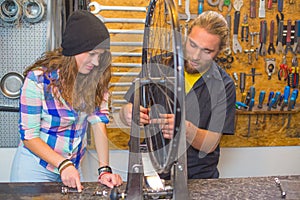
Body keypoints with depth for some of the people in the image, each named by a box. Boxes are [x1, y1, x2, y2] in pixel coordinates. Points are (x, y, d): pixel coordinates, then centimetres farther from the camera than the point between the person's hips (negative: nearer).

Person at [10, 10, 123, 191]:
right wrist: (63, 164, -28)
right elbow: (29, 135, -17)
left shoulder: (95, 79, -9)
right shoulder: (38, 79, -20)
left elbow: (98, 122, -15)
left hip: (73, 167, 4)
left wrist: (105, 170, -24)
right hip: (36, 168, -4)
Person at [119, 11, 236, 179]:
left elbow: (210, 144, -7)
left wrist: (187, 129, -27)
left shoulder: (224, 85, -4)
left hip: (198, 176, 0)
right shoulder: (158, 65, 0)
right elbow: (124, 113, 4)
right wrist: (128, 113, -20)